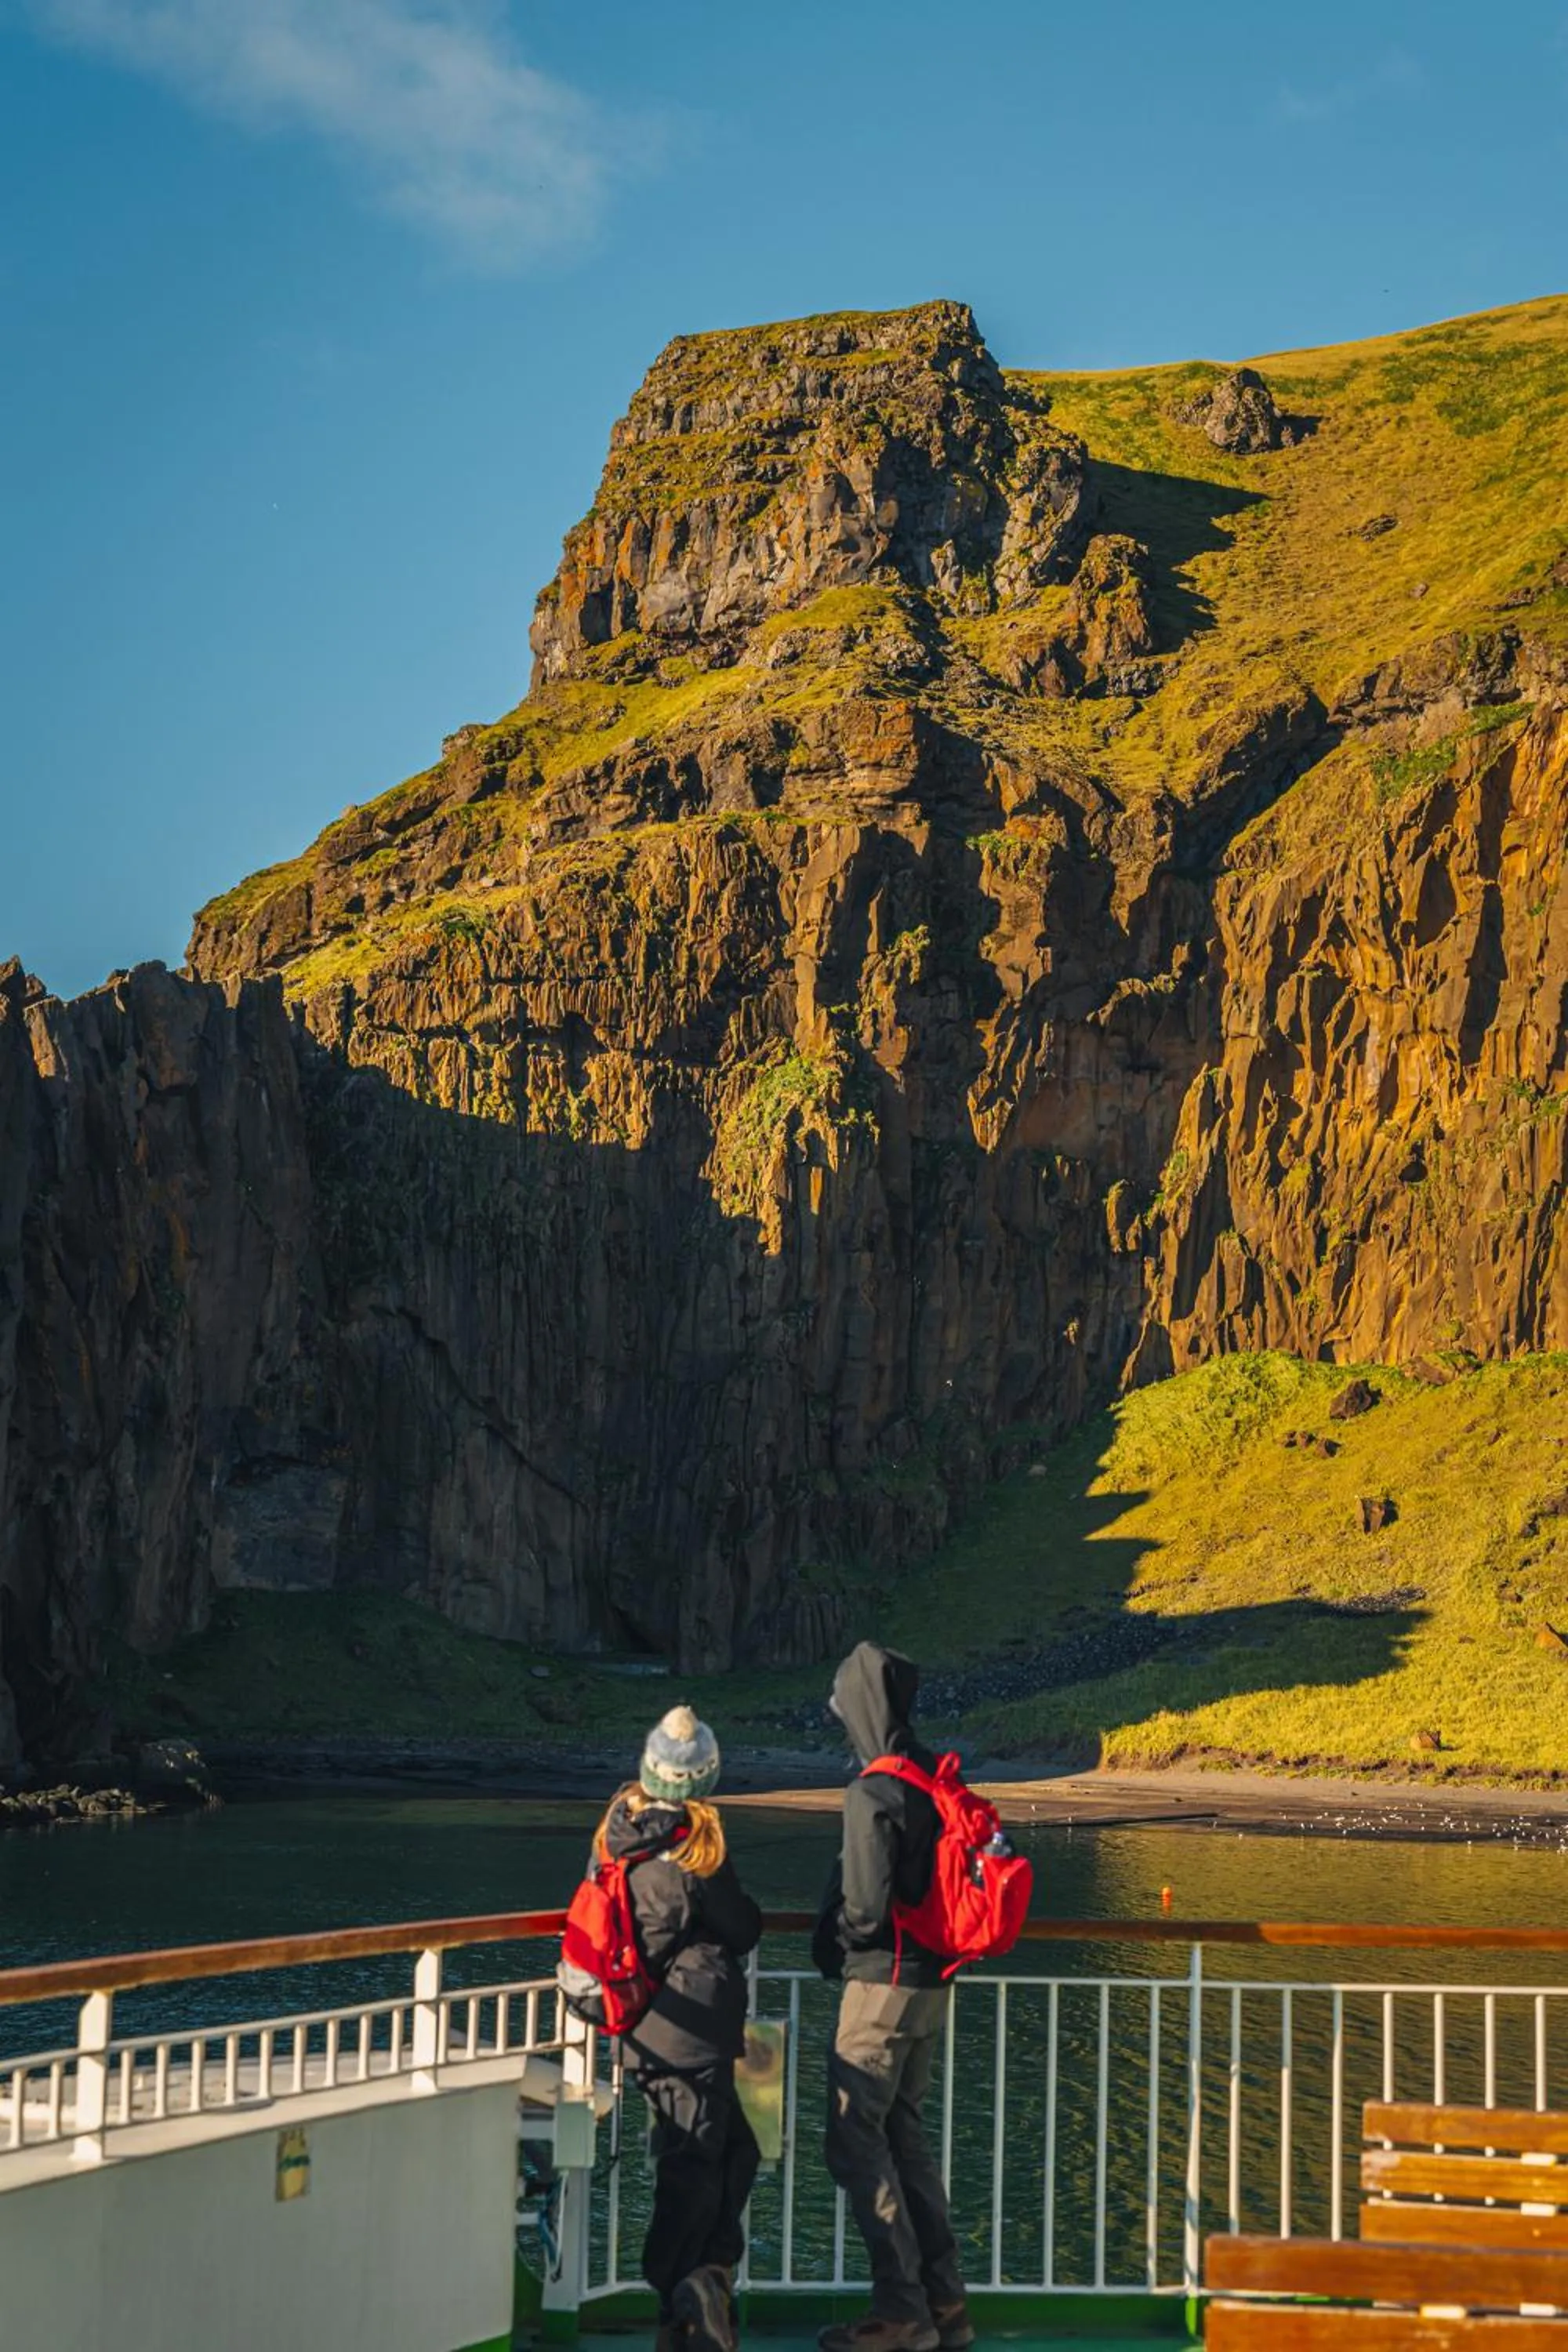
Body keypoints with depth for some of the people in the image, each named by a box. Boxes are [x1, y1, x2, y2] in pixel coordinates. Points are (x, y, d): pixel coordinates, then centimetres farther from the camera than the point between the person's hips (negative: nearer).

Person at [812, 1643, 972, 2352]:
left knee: (855, 2141, -1)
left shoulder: (873, 1792, -20)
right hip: (934, 1981, 9)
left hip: (883, 1983, -9)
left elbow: (865, 1910, -22)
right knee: (902, 2133, 18)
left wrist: (831, 1942, -3)